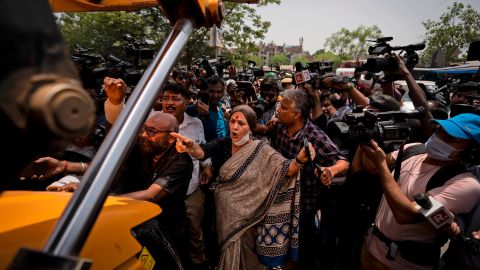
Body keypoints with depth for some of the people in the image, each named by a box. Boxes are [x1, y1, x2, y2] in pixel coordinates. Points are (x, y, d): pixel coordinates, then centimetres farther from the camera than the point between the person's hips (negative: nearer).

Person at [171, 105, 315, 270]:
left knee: (241, 253, 12)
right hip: (223, 210, 3)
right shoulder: (221, 144, -6)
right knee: (227, 250, 23)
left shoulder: (261, 151, -13)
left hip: (245, 213, -3)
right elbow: (201, 152, -24)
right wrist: (190, 146, -47)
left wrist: (300, 159, -45)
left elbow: (286, 169, -24)